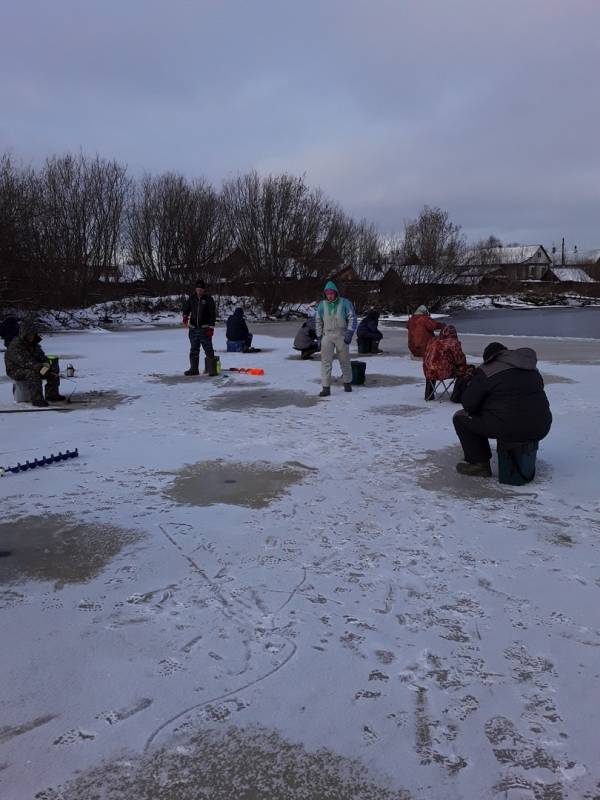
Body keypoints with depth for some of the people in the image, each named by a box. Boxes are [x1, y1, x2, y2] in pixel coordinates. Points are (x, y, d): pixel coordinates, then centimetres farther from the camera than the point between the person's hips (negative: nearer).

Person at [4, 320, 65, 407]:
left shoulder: (33, 343, 7)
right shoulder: (15, 346, -21)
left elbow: (41, 355, 12)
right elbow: (25, 362, -31)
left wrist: (46, 363, -12)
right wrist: (41, 368, -40)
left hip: (33, 368, 8)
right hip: (16, 370, -8)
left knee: (53, 372, -4)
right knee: (33, 373, -38)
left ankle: (52, 394, 2)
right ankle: (37, 399, -35)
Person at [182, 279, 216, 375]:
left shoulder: (208, 299, -4)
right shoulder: (191, 298, 9)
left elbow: (213, 314, -6)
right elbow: (186, 308, 22)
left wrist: (211, 327, -12)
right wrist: (185, 317, 2)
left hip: (205, 328, -5)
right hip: (193, 328, 5)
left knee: (208, 349, -3)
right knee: (194, 350, 9)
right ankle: (194, 369, 16)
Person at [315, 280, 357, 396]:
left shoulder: (345, 303, -3)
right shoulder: (322, 305, 6)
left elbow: (352, 318, -3)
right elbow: (318, 321, 14)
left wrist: (349, 333, -13)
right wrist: (319, 336, 9)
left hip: (341, 335, -2)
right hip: (327, 336, 2)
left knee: (345, 361, 10)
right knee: (326, 362, -5)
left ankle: (347, 383, 29)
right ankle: (326, 387, -3)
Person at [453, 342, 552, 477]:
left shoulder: (486, 371, -4)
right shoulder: (532, 369, 16)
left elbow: (469, 405, -6)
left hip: (508, 429, -7)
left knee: (461, 417, 11)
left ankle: (479, 463, 10)